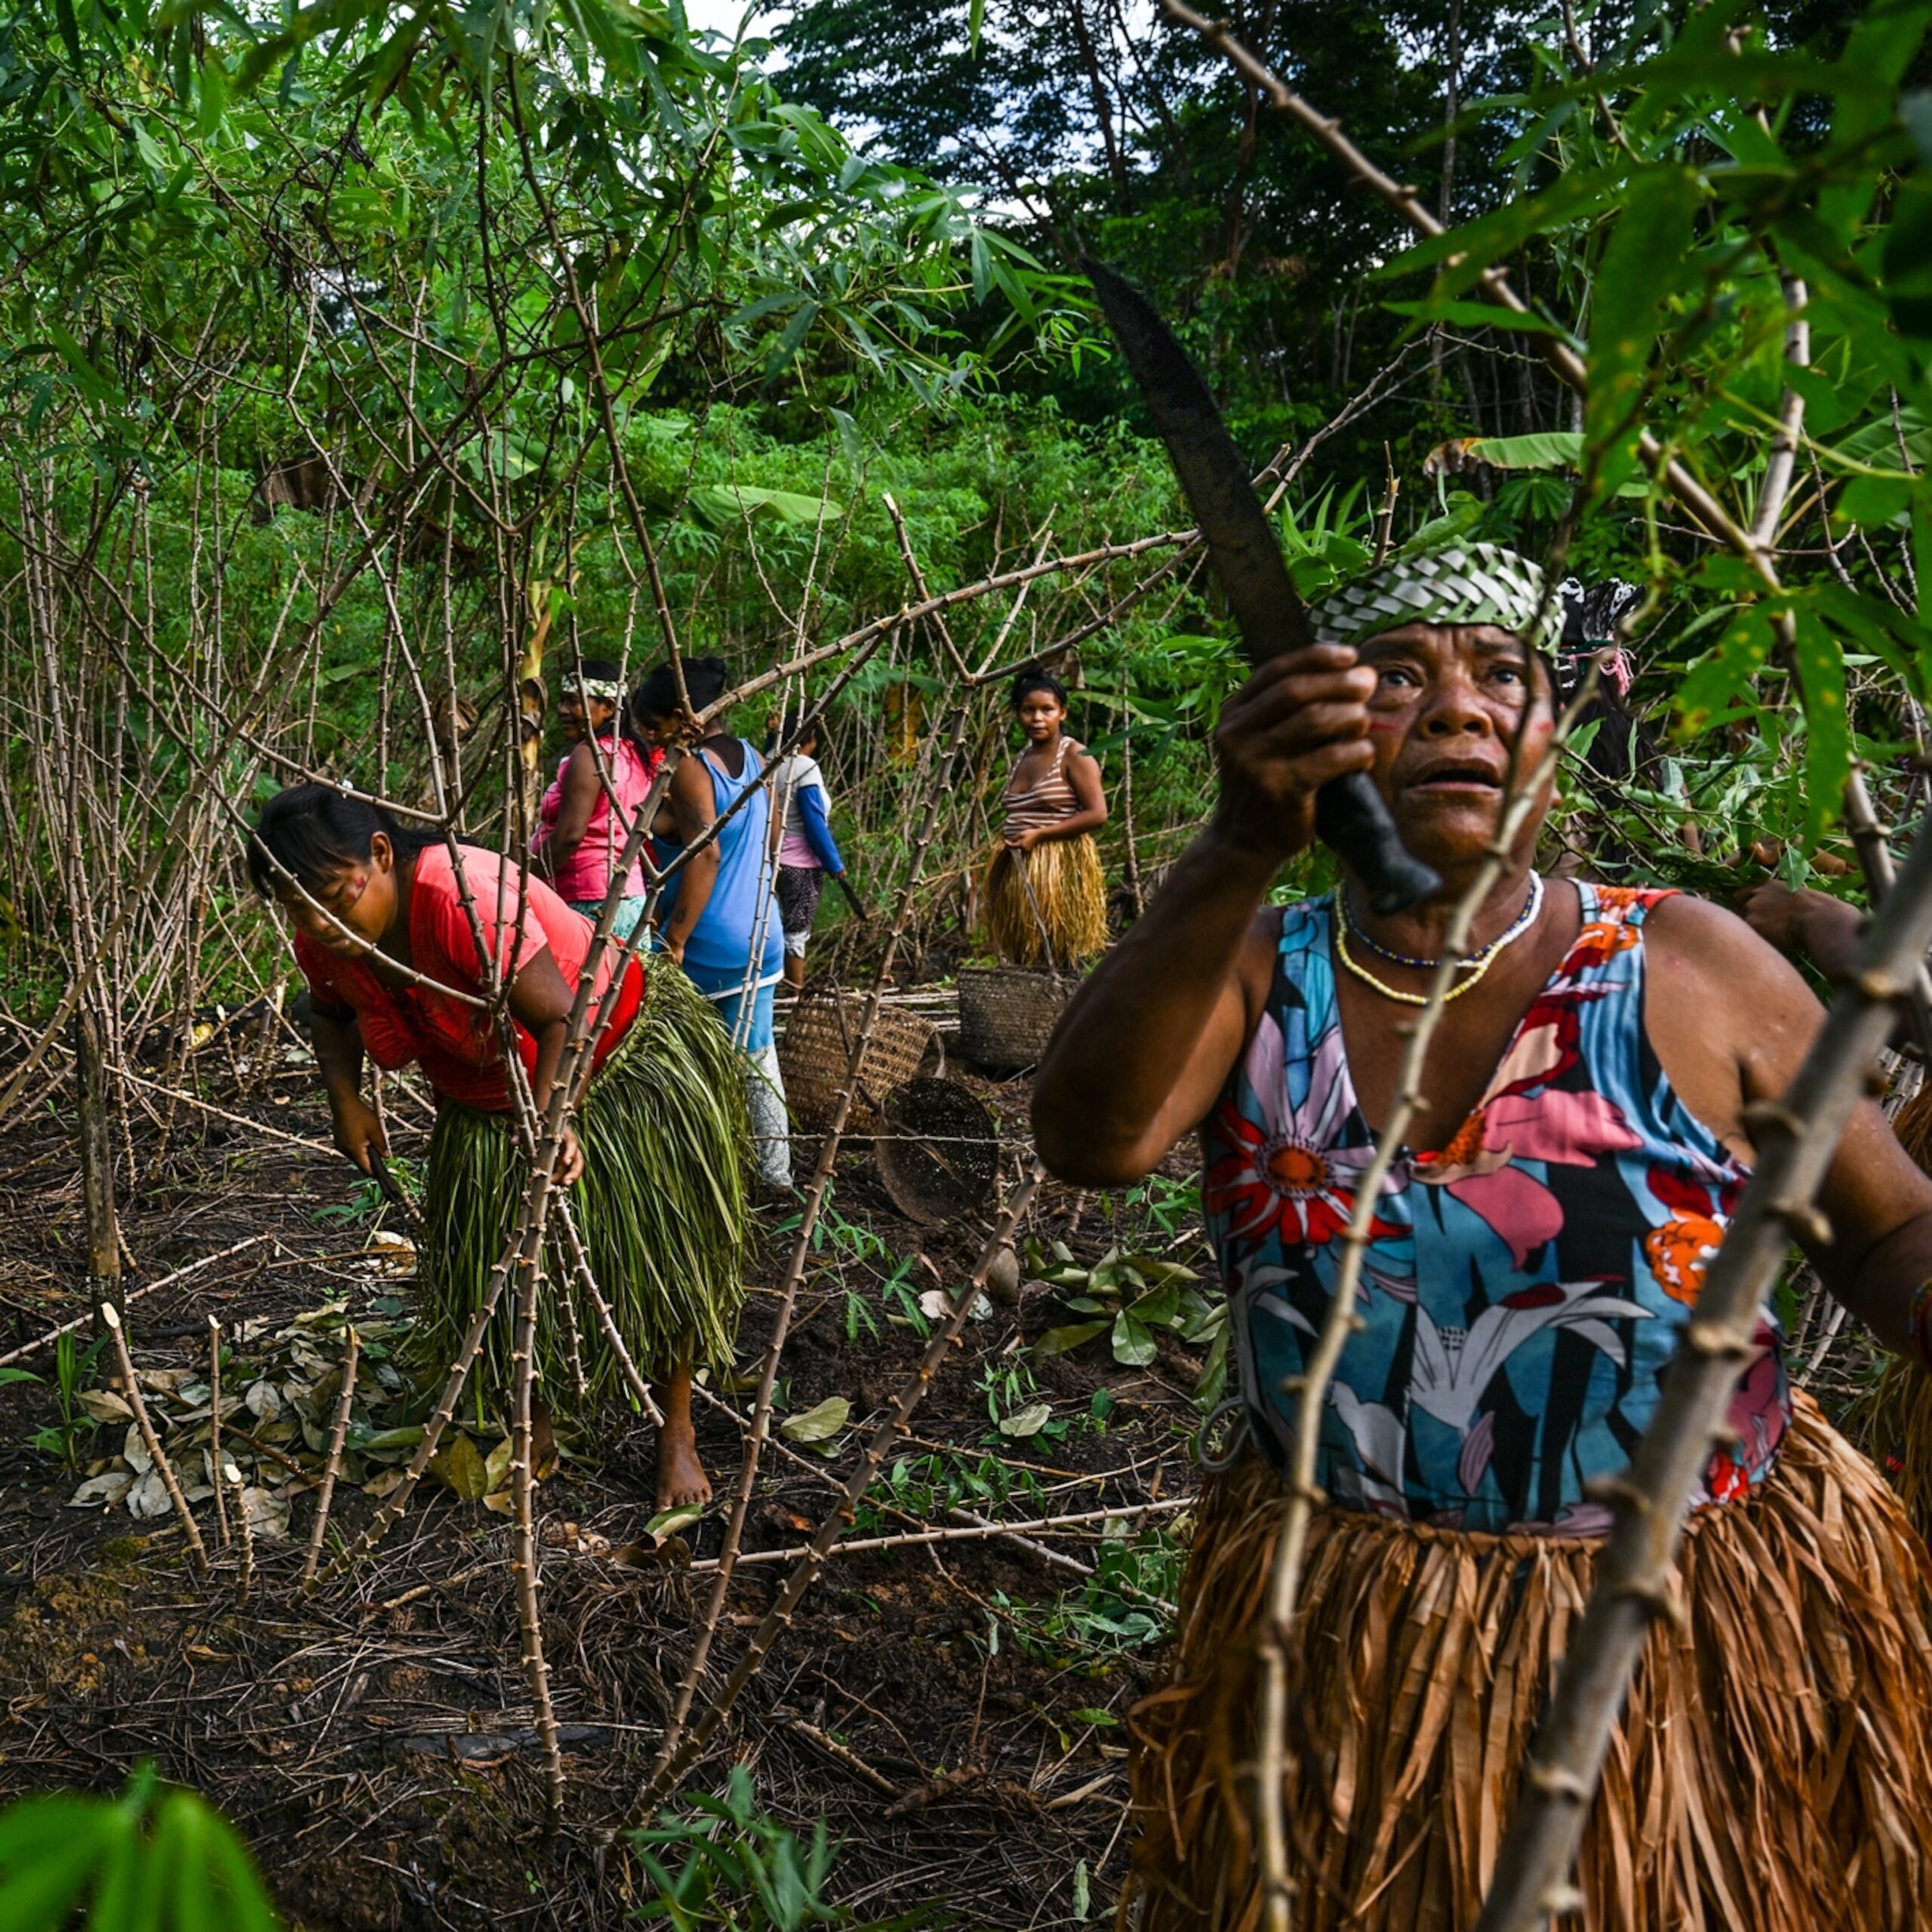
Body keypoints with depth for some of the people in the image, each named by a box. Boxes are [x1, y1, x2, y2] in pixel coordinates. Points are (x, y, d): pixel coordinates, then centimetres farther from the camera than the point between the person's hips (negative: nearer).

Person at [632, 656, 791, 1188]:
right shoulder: (753, 759, 8)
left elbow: (705, 853, -28)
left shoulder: (689, 770, -16)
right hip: (761, 939, 8)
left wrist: (673, 941, -26)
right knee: (756, 1056, 17)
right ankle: (776, 1169, 24)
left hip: (704, 950, -8)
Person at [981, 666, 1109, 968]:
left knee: (1061, 960, -10)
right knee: (1024, 961, 6)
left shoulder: (1075, 756, -5)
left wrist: (1039, 835, -16)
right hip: (1018, 873, 7)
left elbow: (1097, 814, -15)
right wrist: (1009, 837, 9)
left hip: (1060, 870, -7)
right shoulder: (1023, 758, 16)